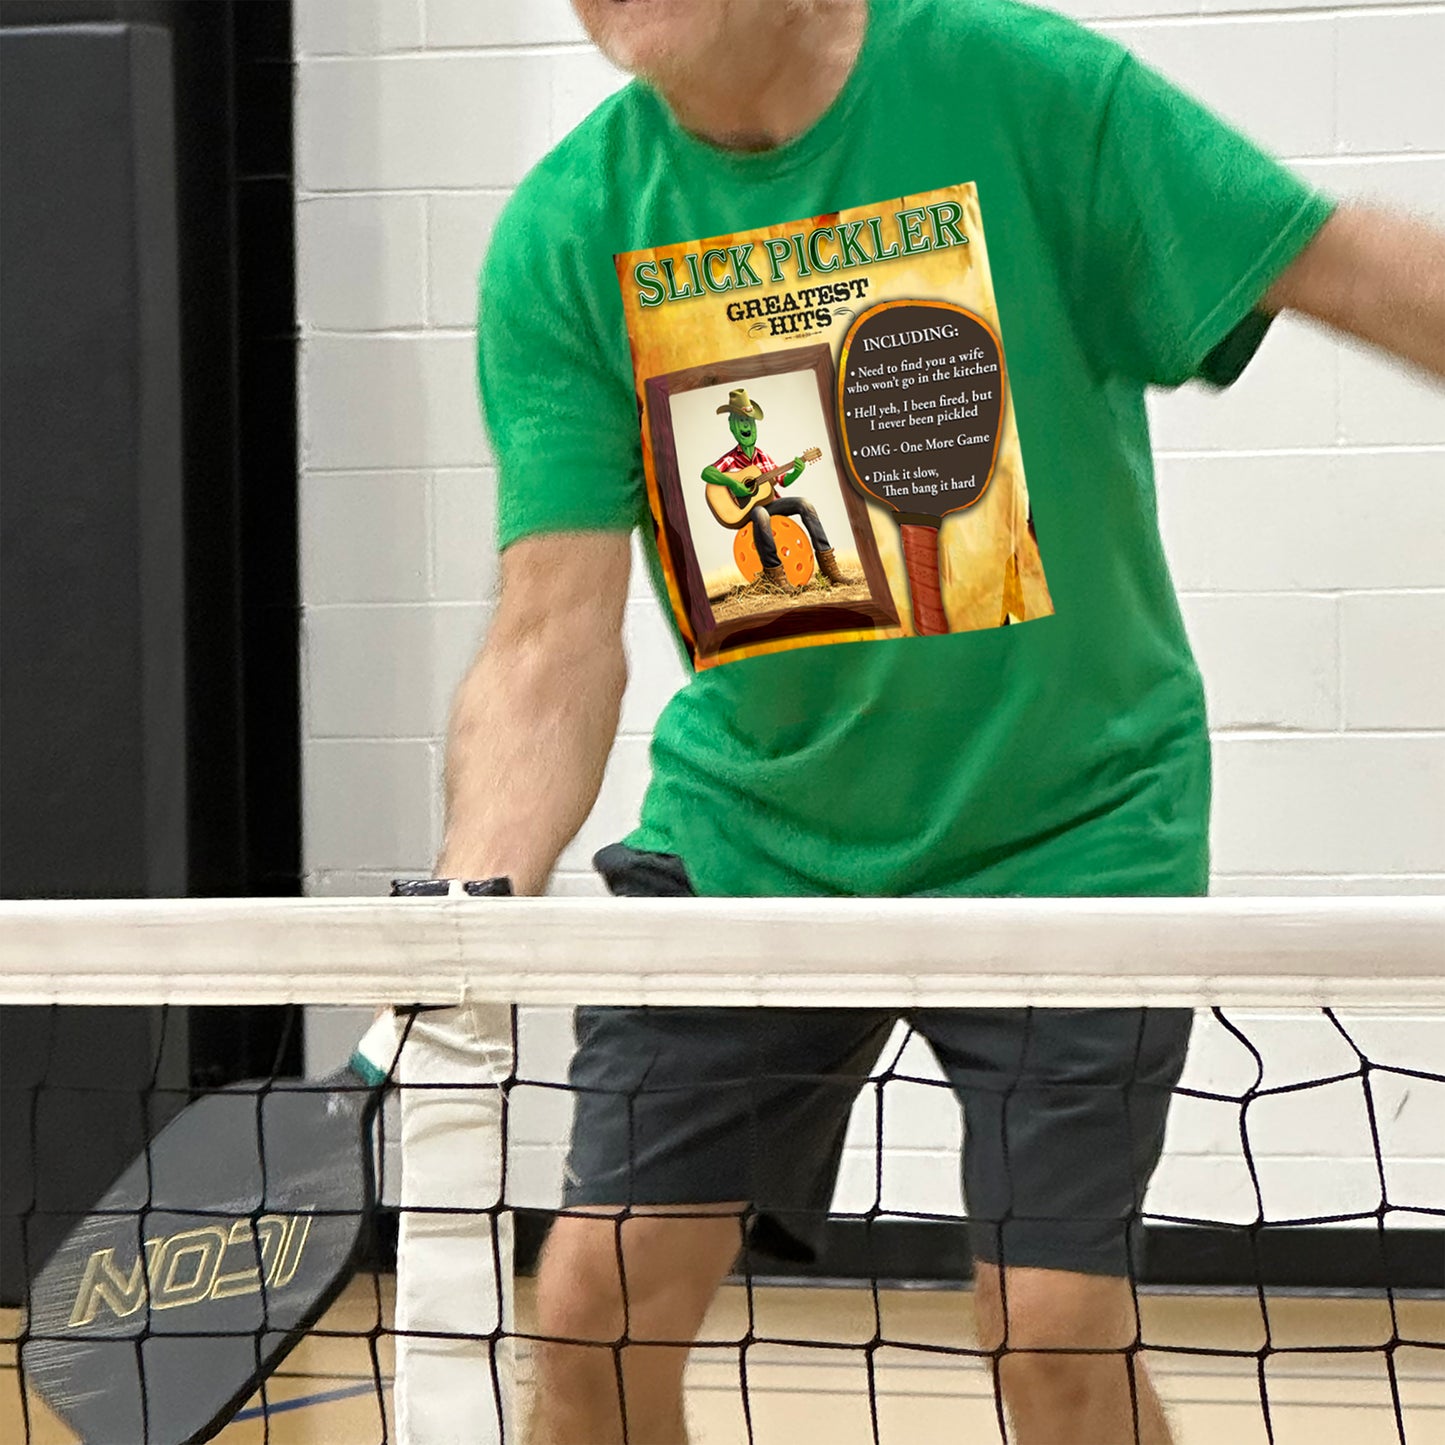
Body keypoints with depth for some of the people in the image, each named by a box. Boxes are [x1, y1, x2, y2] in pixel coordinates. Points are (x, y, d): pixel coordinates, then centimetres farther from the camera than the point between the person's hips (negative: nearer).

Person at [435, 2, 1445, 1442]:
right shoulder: (564, 237, -10)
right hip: (746, 826, 3)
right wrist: (471, 906, -30)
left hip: (1063, 826, -2)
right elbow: (554, 640, -15)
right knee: (597, 1300, -1)